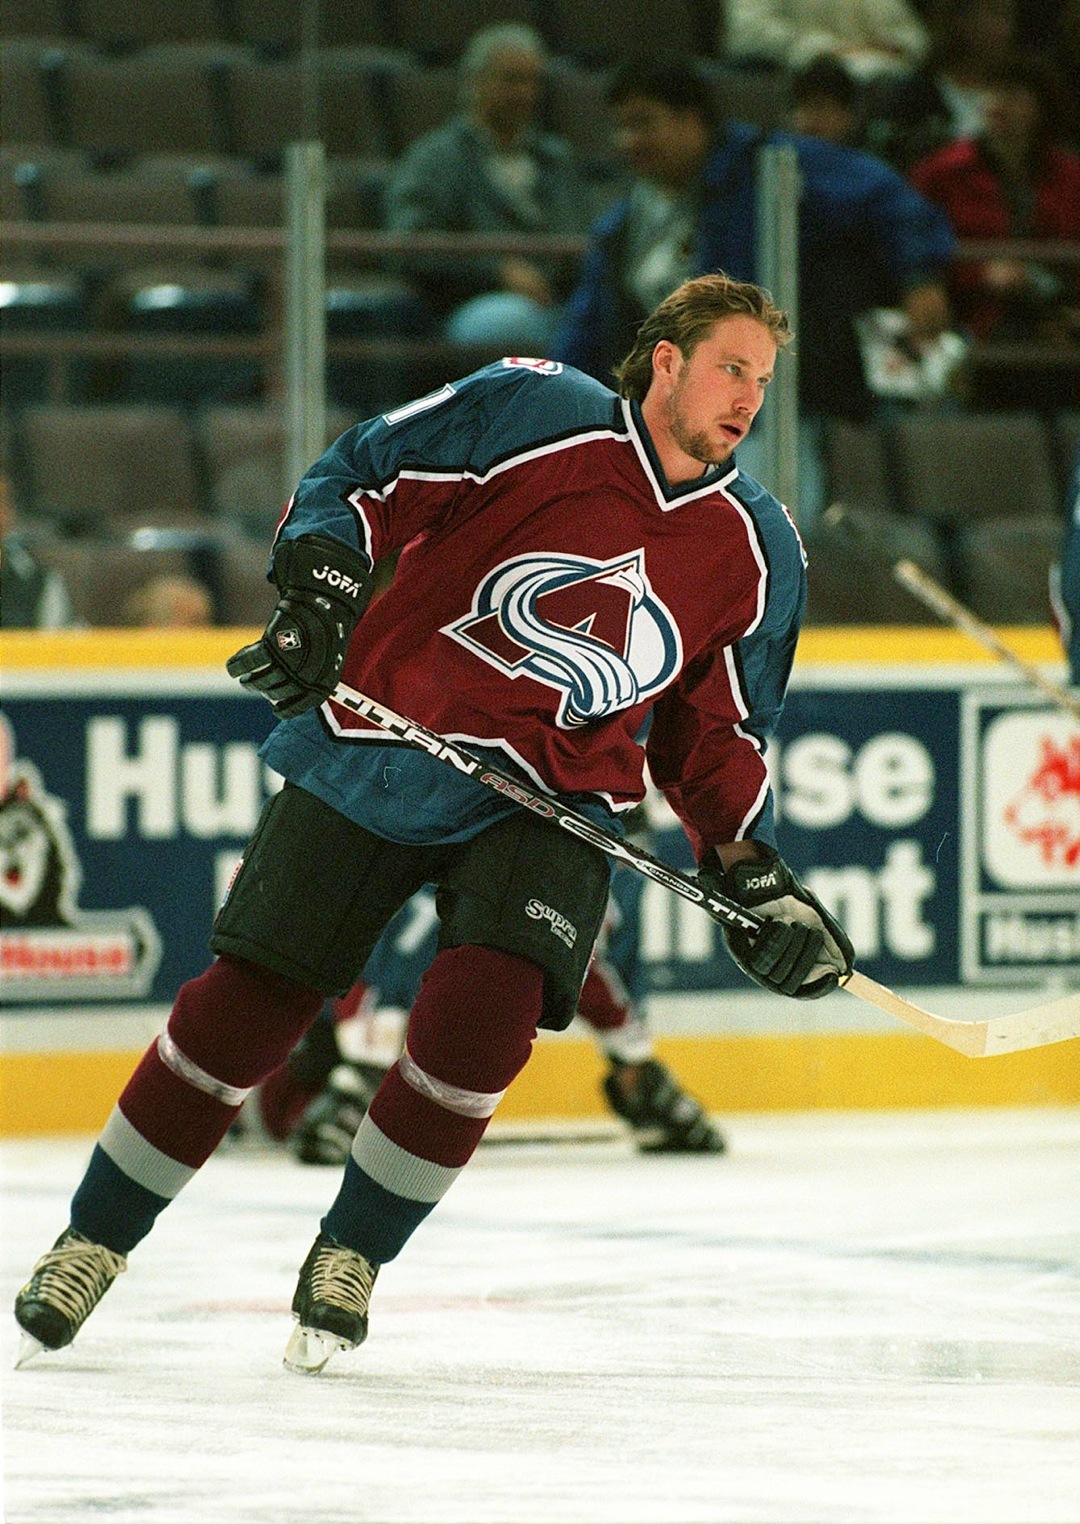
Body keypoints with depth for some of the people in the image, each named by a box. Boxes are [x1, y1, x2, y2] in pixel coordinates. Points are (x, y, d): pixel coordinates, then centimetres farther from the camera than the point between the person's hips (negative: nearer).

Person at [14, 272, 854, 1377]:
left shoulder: (758, 550, 4)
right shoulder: (532, 413, -8)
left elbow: (715, 734, 14)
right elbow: (359, 476, -3)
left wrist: (755, 877, 5)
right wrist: (315, 590, -17)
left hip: (553, 800, 2)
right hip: (380, 744, -2)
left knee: (483, 1010, -22)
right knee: (249, 1004, -4)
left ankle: (351, 1255, 0)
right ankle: (92, 1244, 14)